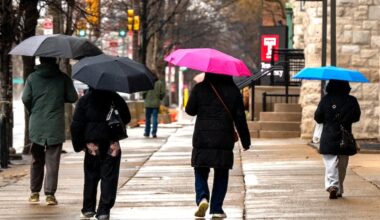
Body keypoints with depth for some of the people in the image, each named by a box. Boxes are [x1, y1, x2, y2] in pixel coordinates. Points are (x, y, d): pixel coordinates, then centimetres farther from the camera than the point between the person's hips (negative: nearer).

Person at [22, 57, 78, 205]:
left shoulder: (32, 78, 0)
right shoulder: (62, 78, -2)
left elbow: (26, 99, -3)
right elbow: (73, 98, -3)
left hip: (36, 125, 2)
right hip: (56, 126, -2)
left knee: (37, 160, 13)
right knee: (52, 160, 0)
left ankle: (35, 193, 17)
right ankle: (50, 194, -6)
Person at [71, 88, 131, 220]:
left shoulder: (84, 100, -4)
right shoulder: (115, 98, -2)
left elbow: (76, 125, -5)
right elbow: (126, 118, 7)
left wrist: (78, 145, 3)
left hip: (92, 146, 0)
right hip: (112, 145, 0)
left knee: (90, 177, 13)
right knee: (109, 178, 2)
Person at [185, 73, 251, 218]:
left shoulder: (200, 89, -2)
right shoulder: (233, 91, 0)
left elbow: (190, 110, 6)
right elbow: (240, 118, 1)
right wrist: (246, 141, 7)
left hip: (202, 140, -1)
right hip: (225, 141, 1)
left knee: (201, 173, 10)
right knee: (221, 175, 11)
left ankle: (202, 197, -16)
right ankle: (216, 209, 7)